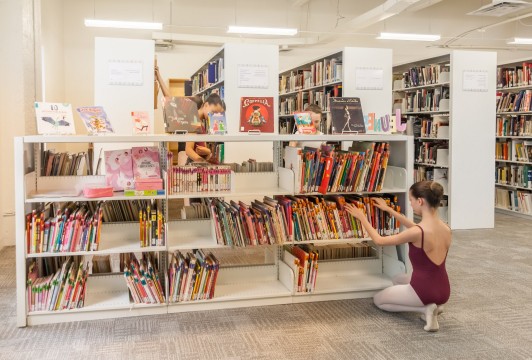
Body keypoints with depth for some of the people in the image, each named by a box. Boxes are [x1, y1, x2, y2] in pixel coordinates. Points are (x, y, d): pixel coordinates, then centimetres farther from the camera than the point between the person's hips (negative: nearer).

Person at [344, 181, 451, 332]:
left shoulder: (417, 233, -23)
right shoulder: (446, 229, -1)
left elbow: (379, 240, -8)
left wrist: (362, 218, 4)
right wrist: (389, 210, 25)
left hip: (423, 291, -7)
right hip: (443, 292, 7)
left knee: (378, 299, 21)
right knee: (399, 280, 35)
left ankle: (425, 309, 0)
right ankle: (432, 304, 11)